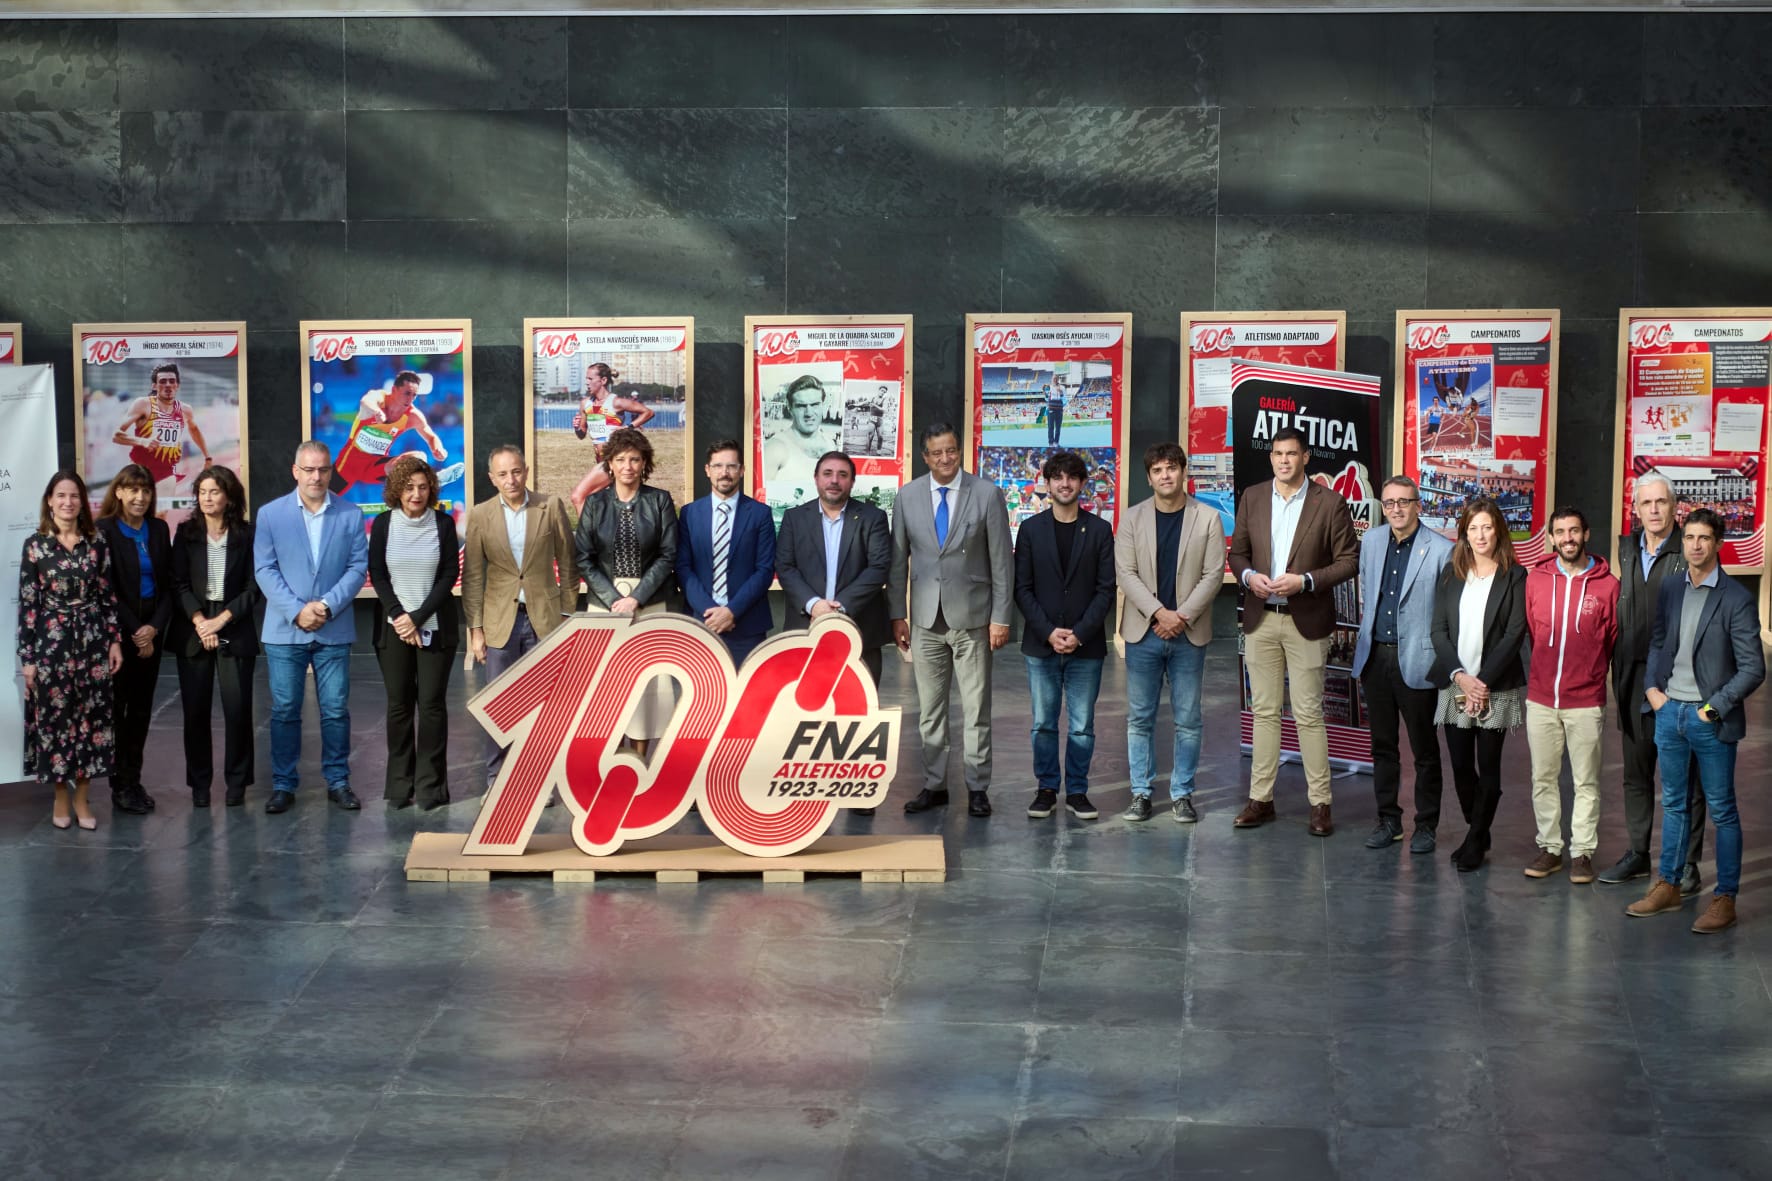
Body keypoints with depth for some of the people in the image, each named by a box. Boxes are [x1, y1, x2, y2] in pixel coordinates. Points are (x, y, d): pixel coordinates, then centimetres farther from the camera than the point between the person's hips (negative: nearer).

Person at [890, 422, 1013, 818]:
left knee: (976, 709, 2)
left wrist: (1001, 617, -6)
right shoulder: (907, 496, 4)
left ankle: (977, 788, 10)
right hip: (925, 619, 2)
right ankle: (934, 785, 16)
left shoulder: (987, 494, -3)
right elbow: (898, 559, 7)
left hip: (972, 617, -2)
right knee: (929, 709, 8)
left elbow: (1001, 559, -2)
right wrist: (897, 614, 4)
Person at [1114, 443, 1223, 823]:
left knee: (1188, 720, 4)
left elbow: (1213, 575, -3)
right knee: (1139, 718, 5)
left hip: (1189, 634, -1)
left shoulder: (1208, 519, 1)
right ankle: (1140, 793, 13)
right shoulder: (1133, 518, 3)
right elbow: (1126, 573, -3)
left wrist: (1182, 615, -13)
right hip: (1143, 632, 1)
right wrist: (1159, 612, -14)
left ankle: (1182, 794, 12)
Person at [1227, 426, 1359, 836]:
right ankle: (1260, 798, 14)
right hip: (1260, 618, 4)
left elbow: (1349, 560, -4)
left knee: (1309, 714, -2)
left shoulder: (1330, 503, -5)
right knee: (1264, 711, 9)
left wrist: (1304, 581, -16)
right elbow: (1237, 553, 12)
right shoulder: (1252, 498, 6)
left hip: (1306, 621, -3)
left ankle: (1320, 803, 6)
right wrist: (1249, 575, -10)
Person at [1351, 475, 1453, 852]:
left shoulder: (1441, 550, -10)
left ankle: (1426, 825, 15)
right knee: (1382, 744, 13)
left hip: (1416, 661, -5)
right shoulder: (1371, 541, 7)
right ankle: (1388, 819, 24)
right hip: (1375, 656, 5)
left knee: (1424, 748, 5)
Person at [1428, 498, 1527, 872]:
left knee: (1488, 767, 0)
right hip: (1455, 685, 3)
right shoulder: (1451, 574, 10)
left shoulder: (1514, 576, -2)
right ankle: (1477, 834, 22)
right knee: (1461, 766, 4)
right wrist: (1460, 676, -9)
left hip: (1496, 687, -3)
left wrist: (1483, 680, -14)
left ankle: (1475, 843, 9)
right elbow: (1439, 630, 5)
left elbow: (1515, 634, -8)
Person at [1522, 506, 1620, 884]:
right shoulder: (1536, 579, 3)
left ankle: (1583, 852, 13)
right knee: (1543, 778, 8)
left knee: (1586, 781, 4)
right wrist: (1545, 672, 13)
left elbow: (1614, 641, 4)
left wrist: (1588, 674, 8)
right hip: (1541, 698, 3)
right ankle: (1549, 848, 19)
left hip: (1586, 701, -3)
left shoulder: (1607, 584, -5)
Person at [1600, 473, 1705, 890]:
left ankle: (1686, 863, 11)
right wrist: (1620, 674, 8)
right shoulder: (1626, 549, 10)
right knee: (1636, 773, 14)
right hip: (1634, 680, 6)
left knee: (1684, 778, 3)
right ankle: (1637, 854, 25)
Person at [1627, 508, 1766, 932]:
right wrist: (1652, 687, 3)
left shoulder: (1736, 599, -11)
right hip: (1669, 711, 5)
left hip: (1710, 719, -5)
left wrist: (1714, 708, -14)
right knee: (1673, 803, 15)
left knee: (1721, 810, 3)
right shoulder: (1671, 589, 7)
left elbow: (1752, 669, -10)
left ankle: (1725, 899, 9)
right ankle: (1668, 887, 25)